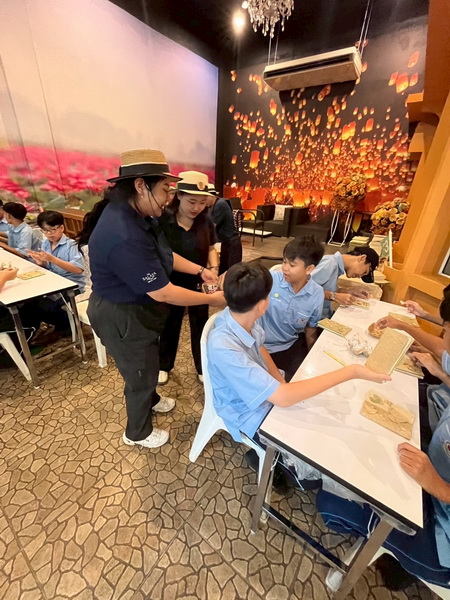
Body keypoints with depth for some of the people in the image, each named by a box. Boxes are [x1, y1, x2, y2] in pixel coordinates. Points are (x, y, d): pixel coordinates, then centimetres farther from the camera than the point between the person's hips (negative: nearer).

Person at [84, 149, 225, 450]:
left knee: (149, 362, 30)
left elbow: (165, 253, 8)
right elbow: (163, 293, -32)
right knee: (141, 374, 13)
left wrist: (201, 270, 1)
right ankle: (138, 433, 44)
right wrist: (212, 299, -21)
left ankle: (151, 400, 60)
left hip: (137, 307, 10)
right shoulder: (124, 236, -35)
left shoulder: (135, 214, -2)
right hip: (123, 317, -9)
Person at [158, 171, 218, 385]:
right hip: (171, 284, -2)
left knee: (200, 325, 15)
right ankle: (164, 366, 42)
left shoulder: (206, 221, -6)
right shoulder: (163, 220, -16)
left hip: (198, 284, 2)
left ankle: (202, 368, 37)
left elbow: (211, 249, 5)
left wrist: (213, 268, -12)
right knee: (169, 325, 17)